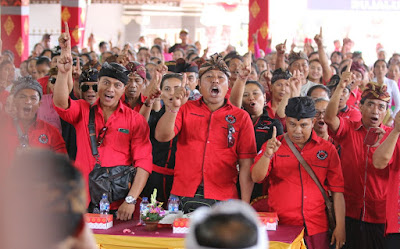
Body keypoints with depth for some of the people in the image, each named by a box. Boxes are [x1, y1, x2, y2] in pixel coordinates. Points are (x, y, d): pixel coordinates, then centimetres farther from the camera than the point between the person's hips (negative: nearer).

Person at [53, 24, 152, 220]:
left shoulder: (135, 120, 3)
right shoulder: (83, 111, 7)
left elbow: (144, 162, -5)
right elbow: (61, 103, -14)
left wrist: (131, 200, -15)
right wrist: (64, 71, -30)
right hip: (84, 202, 1)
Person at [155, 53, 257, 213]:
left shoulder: (241, 117, 6)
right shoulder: (186, 109, 10)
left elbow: (246, 165, 2)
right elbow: (161, 137, -4)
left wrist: (244, 205, -5)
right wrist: (173, 108, -19)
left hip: (223, 200, -1)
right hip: (183, 196, 1)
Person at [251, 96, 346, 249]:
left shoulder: (327, 149, 4)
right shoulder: (273, 146, 3)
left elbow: (337, 190, 5)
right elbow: (256, 178, -8)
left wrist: (340, 227, 0)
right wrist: (267, 155, -26)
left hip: (317, 230, 1)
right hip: (280, 227, 0)